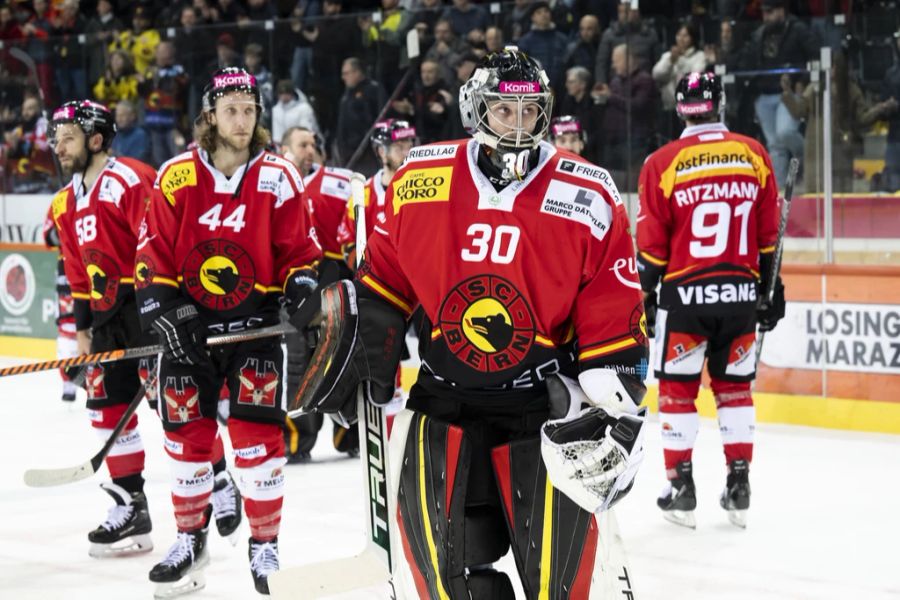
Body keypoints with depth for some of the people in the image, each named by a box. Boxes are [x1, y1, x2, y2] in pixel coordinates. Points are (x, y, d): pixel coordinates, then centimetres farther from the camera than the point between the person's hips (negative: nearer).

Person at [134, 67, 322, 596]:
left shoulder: (278, 178, -3)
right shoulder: (175, 177, -1)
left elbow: (299, 246, 3)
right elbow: (154, 251, 2)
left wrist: (301, 283, -14)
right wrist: (161, 304, -9)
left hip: (255, 321, -2)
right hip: (189, 320, 2)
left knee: (258, 432, -8)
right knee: (187, 432, 6)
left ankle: (266, 546, 5)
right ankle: (191, 540, 24)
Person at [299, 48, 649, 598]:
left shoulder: (588, 198, -8)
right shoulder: (419, 182, -2)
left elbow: (614, 320, -4)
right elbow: (386, 277, 13)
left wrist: (615, 410, -9)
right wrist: (358, 345, 7)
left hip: (545, 404, -2)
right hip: (445, 398, 2)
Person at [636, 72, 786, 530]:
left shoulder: (663, 163, -6)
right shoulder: (754, 155, 2)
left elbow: (652, 244, -4)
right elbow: (768, 234, 6)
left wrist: (646, 296, 5)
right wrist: (771, 289, 14)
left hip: (685, 292, -2)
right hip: (740, 291, 3)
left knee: (678, 387, 8)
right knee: (734, 385, 13)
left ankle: (681, 488, 7)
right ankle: (739, 485, 12)